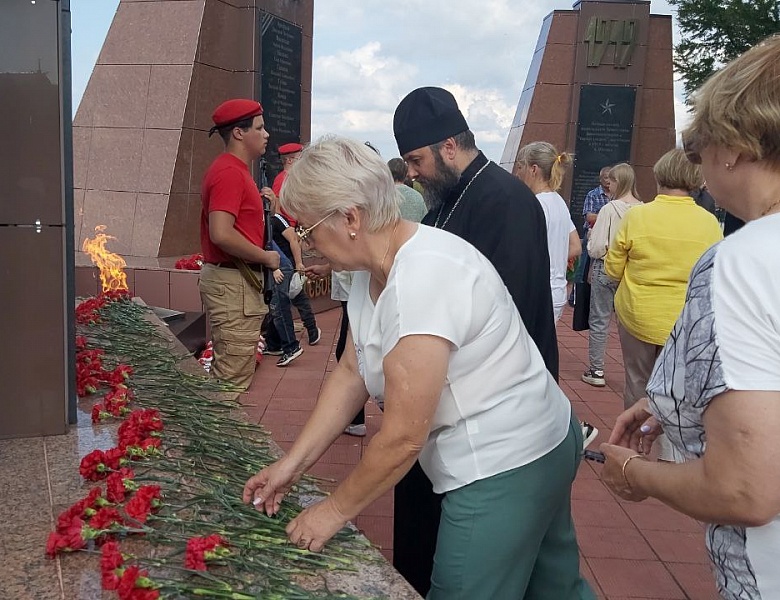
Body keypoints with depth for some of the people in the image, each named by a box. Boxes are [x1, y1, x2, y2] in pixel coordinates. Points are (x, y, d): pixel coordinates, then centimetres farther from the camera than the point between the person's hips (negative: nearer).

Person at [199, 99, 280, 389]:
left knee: (225, 370, 17)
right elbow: (221, 234, -26)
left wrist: (259, 200, 14)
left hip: (228, 279, 11)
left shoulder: (234, 169, 16)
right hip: (233, 281, -11)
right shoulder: (230, 172, -16)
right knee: (234, 379, -5)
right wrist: (265, 257, -15)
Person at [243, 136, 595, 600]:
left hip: (506, 464, -9)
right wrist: (292, 464, 3)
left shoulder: (425, 278, -29)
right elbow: (351, 373, 6)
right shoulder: (375, 269, 0)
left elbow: (403, 438, -27)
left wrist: (335, 511, -12)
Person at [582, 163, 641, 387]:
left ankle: (596, 371, 13)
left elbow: (597, 248, -15)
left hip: (607, 268, -4)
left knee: (599, 320, 7)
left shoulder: (610, 209, -15)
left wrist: (591, 238, 5)